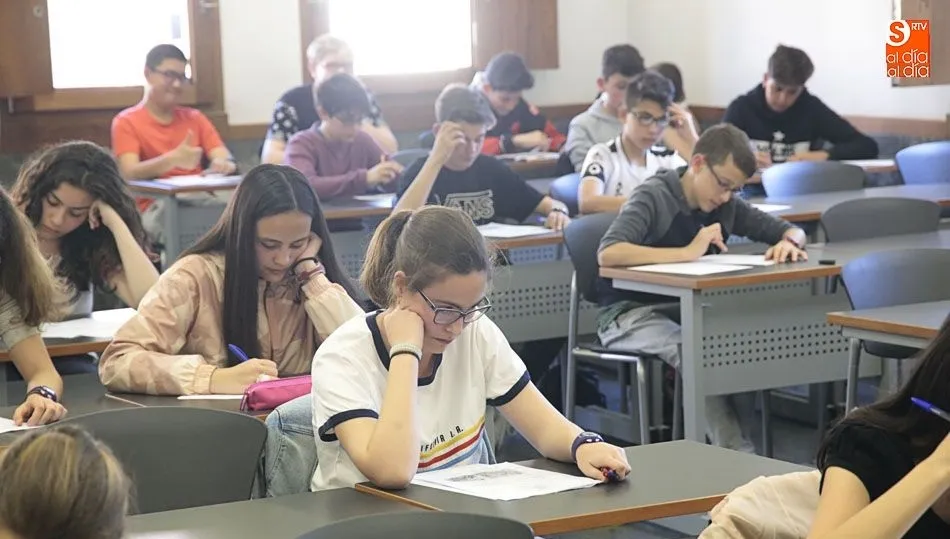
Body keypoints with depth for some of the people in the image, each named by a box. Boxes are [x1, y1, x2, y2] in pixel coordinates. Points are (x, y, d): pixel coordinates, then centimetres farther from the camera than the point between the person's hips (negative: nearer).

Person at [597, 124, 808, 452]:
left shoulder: (726, 205, 5)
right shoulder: (654, 197, -14)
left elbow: (791, 231, 16)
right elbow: (608, 254, -31)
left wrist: (789, 242, -10)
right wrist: (687, 252, -33)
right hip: (630, 314, -6)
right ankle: (736, 453, -32)